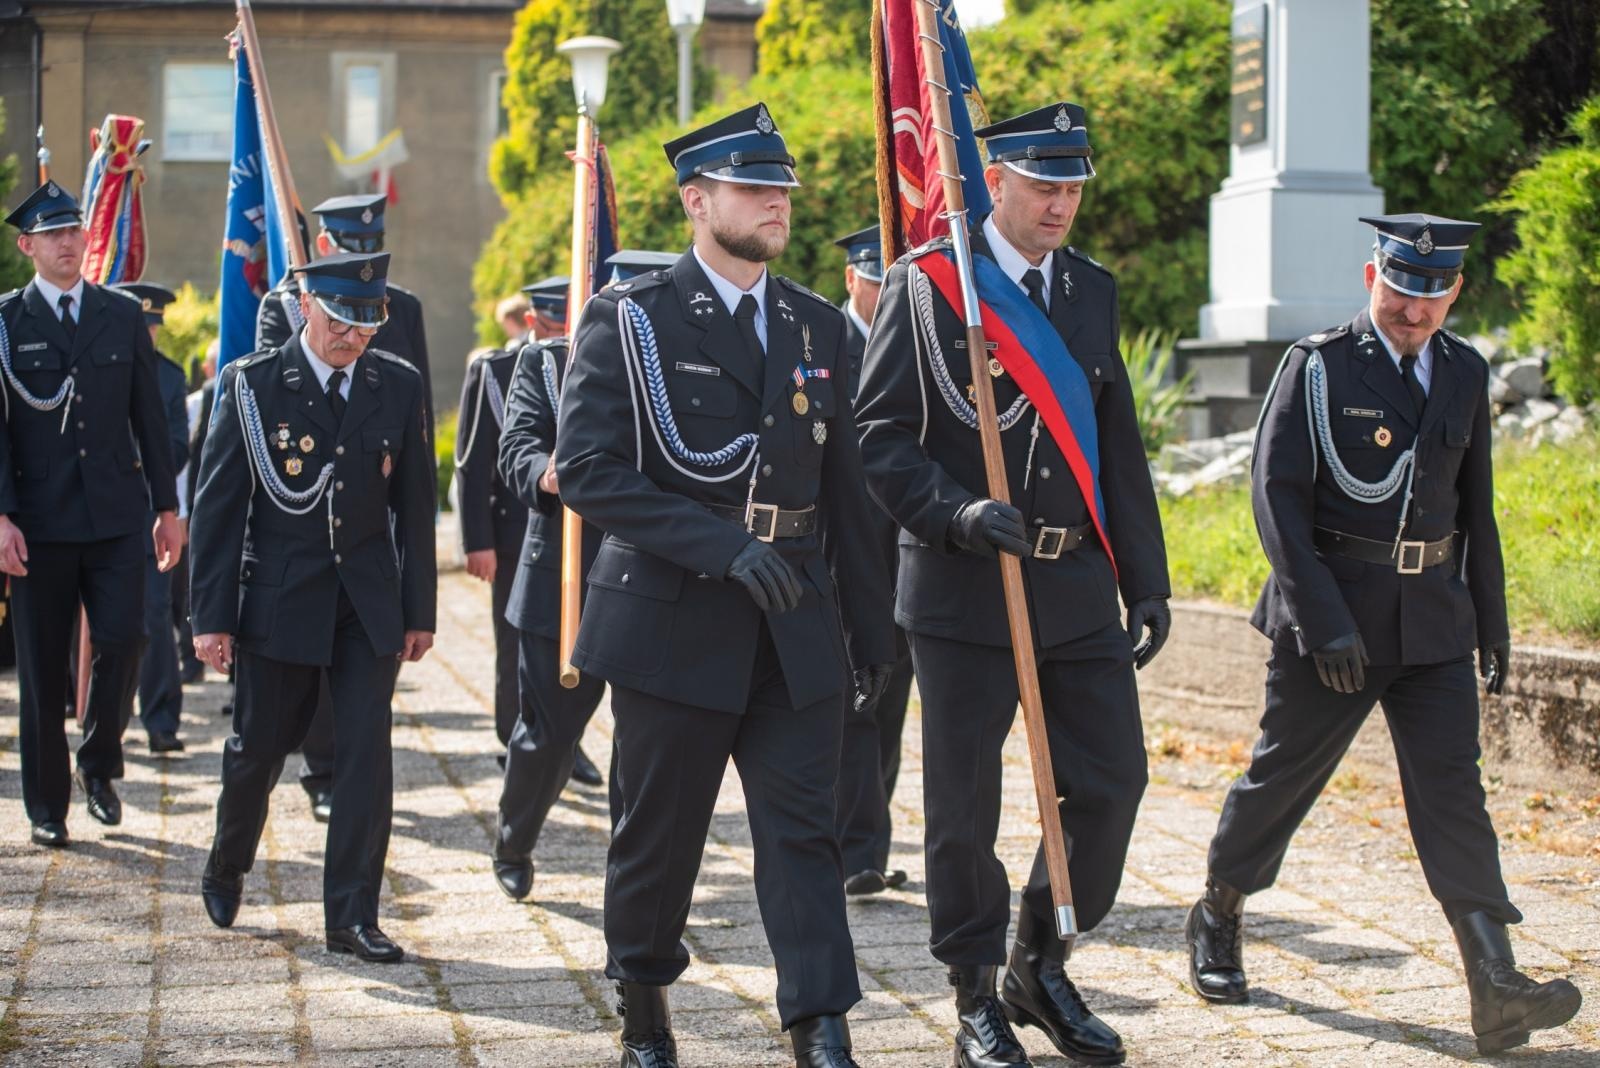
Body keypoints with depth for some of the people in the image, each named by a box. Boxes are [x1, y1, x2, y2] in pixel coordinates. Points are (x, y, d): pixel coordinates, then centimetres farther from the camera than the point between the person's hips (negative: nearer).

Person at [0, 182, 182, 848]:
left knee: (123, 638, -11)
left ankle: (99, 764, 13)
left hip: (117, 513, 2)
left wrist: (167, 506, 9)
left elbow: (149, 417, 12)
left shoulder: (123, 317, 9)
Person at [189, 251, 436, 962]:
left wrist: (419, 611, 6)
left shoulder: (399, 388, 3)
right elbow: (217, 504, -4)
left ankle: (352, 917, 2)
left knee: (367, 758, -4)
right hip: (278, 603, -2)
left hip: (370, 607, 2)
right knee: (257, 750, 10)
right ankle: (225, 871, 37)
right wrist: (211, 617, -8)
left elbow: (414, 504, 7)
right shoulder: (252, 385, -5)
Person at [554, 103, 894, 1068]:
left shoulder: (819, 326, 11)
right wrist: (724, 545, -23)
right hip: (673, 620, -3)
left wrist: (871, 624, 12)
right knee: (662, 833, 9)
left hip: (796, 629, 4)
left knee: (804, 830, -2)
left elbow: (845, 488, 14)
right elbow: (588, 470, -15)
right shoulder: (630, 320, -5)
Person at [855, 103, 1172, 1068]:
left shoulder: (1093, 290, 12)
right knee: (965, 805, 3)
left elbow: (1121, 447, 14)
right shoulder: (926, 285, -4)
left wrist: (1148, 581, 11)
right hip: (964, 589, -5)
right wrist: (956, 513, -22)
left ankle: (1043, 967, 22)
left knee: (1113, 781, 3)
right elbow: (881, 436, -7)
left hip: (1080, 588, 5)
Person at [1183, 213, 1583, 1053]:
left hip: (1433, 614, 4)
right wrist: (1324, 622, -17)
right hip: (1334, 611, -4)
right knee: (1285, 772, 7)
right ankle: (1217, 919, 30)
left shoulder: (1465, 374, 10)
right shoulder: (1318, 365, -6)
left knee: (1451, 788, -5)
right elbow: (1276, 495, -11)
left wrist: (1491, 619, 16)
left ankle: (1496, 986, -12)